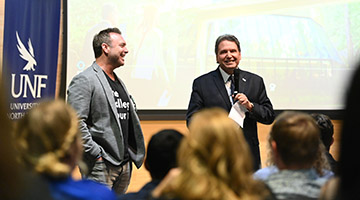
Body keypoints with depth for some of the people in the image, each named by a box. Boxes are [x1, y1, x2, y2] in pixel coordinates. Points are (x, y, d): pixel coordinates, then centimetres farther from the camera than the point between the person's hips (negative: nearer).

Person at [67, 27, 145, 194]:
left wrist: (134, 154, 15)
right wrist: (96, 154, -18)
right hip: (100, 165, -8)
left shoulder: (118, 82, 19)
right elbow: (75, 123, -17)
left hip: (124, 164, 8)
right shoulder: (84, 80, -9)